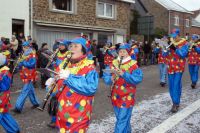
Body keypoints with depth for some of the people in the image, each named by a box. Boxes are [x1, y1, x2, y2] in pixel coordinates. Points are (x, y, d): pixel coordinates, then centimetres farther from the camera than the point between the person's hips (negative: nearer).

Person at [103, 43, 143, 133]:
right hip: (115, 97, 5)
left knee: (122, 121, -3)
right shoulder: (113, 63, 3)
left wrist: (123, 74, -30)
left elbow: (138, 79, -22)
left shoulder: (133, 65, -10)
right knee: (124, 119, 22)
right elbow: (105, 76, -1)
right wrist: (111, 79, -23)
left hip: (127, 97, -5)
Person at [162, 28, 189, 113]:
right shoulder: (170, 43, 11)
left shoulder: (184, 43, -3)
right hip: (170, 67, 5)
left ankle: (176, 103, -4)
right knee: (171, 86, 7)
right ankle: (175, 103, 19)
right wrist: (166, 49, -13)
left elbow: (183, 54, -16)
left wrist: (175, 48, -24)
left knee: (176, 85, -10)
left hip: (179, 67, -5)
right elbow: (164, 55, 6)